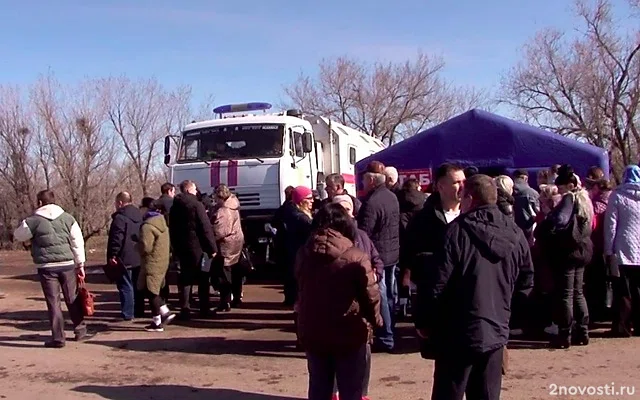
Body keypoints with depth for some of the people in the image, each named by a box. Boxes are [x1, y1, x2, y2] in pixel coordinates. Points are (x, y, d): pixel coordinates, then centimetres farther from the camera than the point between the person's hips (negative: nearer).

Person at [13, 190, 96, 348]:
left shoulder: (33, 221, -4)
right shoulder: (68, 218, 5)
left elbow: (17, 236, 13)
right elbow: (78, 243, 5)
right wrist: (80, 265, 10)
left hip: (46, 267, -2)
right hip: (67, 265, 2)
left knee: (53, 302, 4)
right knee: (73, 299, 14)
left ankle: (58, 338, 6)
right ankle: (80, 331, 22)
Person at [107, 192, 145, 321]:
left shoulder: (120, 217, -14)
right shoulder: (139, 216, 13)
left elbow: (116, 238, -21)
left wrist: (112, 255, -16)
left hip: (125, 258, -8)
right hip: (139, 257, 8)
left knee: (125, 286, -4)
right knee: (137, 285, 16)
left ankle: (128, 314, -4)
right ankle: (139, 311, 22)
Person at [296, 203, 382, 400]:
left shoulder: (303, 254, -2)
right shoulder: (356, 257, -15)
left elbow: (299, 290, 7)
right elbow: (370, 295, -11)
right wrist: (375, 320, 7)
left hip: (312, 333, 4)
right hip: (349, 335, -4)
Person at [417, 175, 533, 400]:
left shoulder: (457, 231, -13)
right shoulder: (515, 234, 5)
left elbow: (438, 283, -15)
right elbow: (526, 281, 13)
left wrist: (424, 321, -3)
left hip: (459, 331, -5)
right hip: (496, 330, 5)